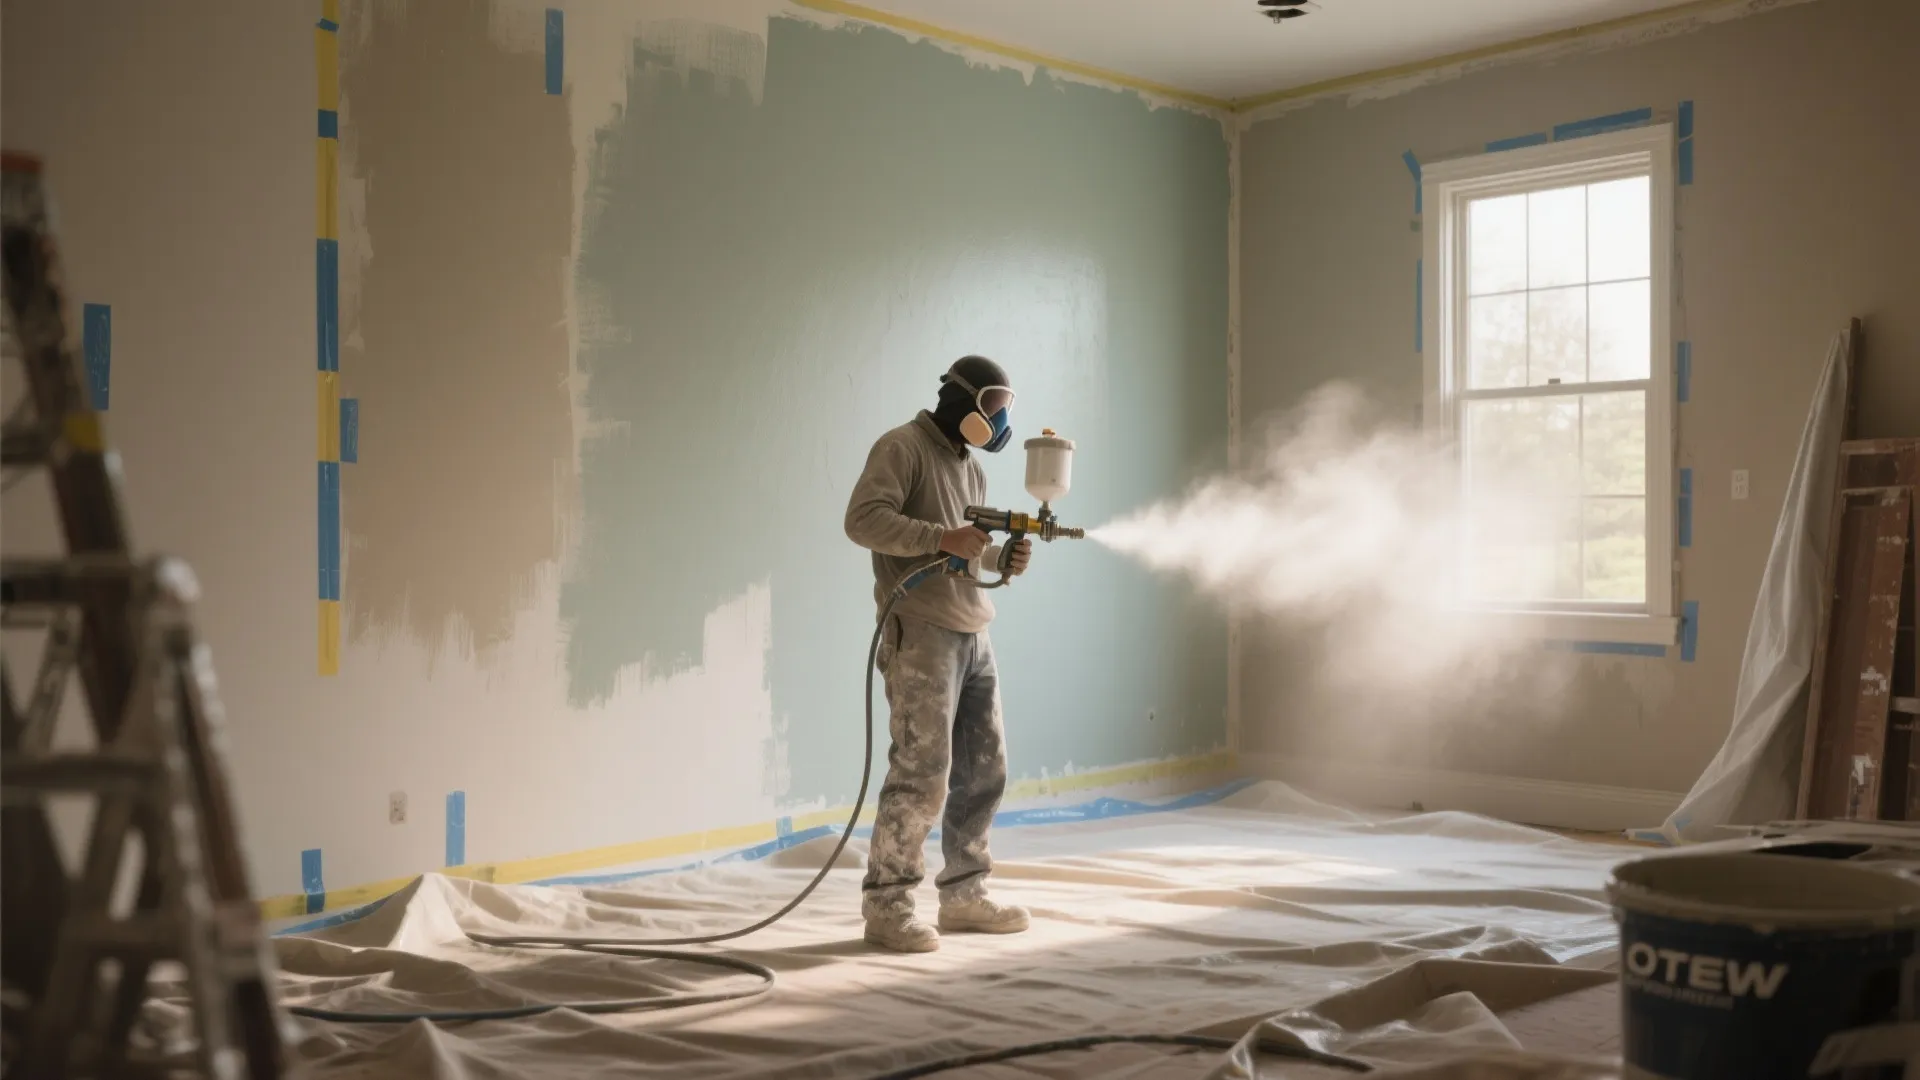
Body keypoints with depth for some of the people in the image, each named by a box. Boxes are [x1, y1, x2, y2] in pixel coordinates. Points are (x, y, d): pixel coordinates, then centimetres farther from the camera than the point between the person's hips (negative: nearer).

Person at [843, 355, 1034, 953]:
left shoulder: (969, 466, 21)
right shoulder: (902, 448, -6)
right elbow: (862, 518, -18)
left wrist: (1003, 557, 5)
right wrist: (941, 537, -24)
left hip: (973, 636, 9)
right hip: (922, 635, -9)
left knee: (984, 771, 11)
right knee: (921, 773, -11)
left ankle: (964, 894, 22)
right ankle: (886, 905, -2)